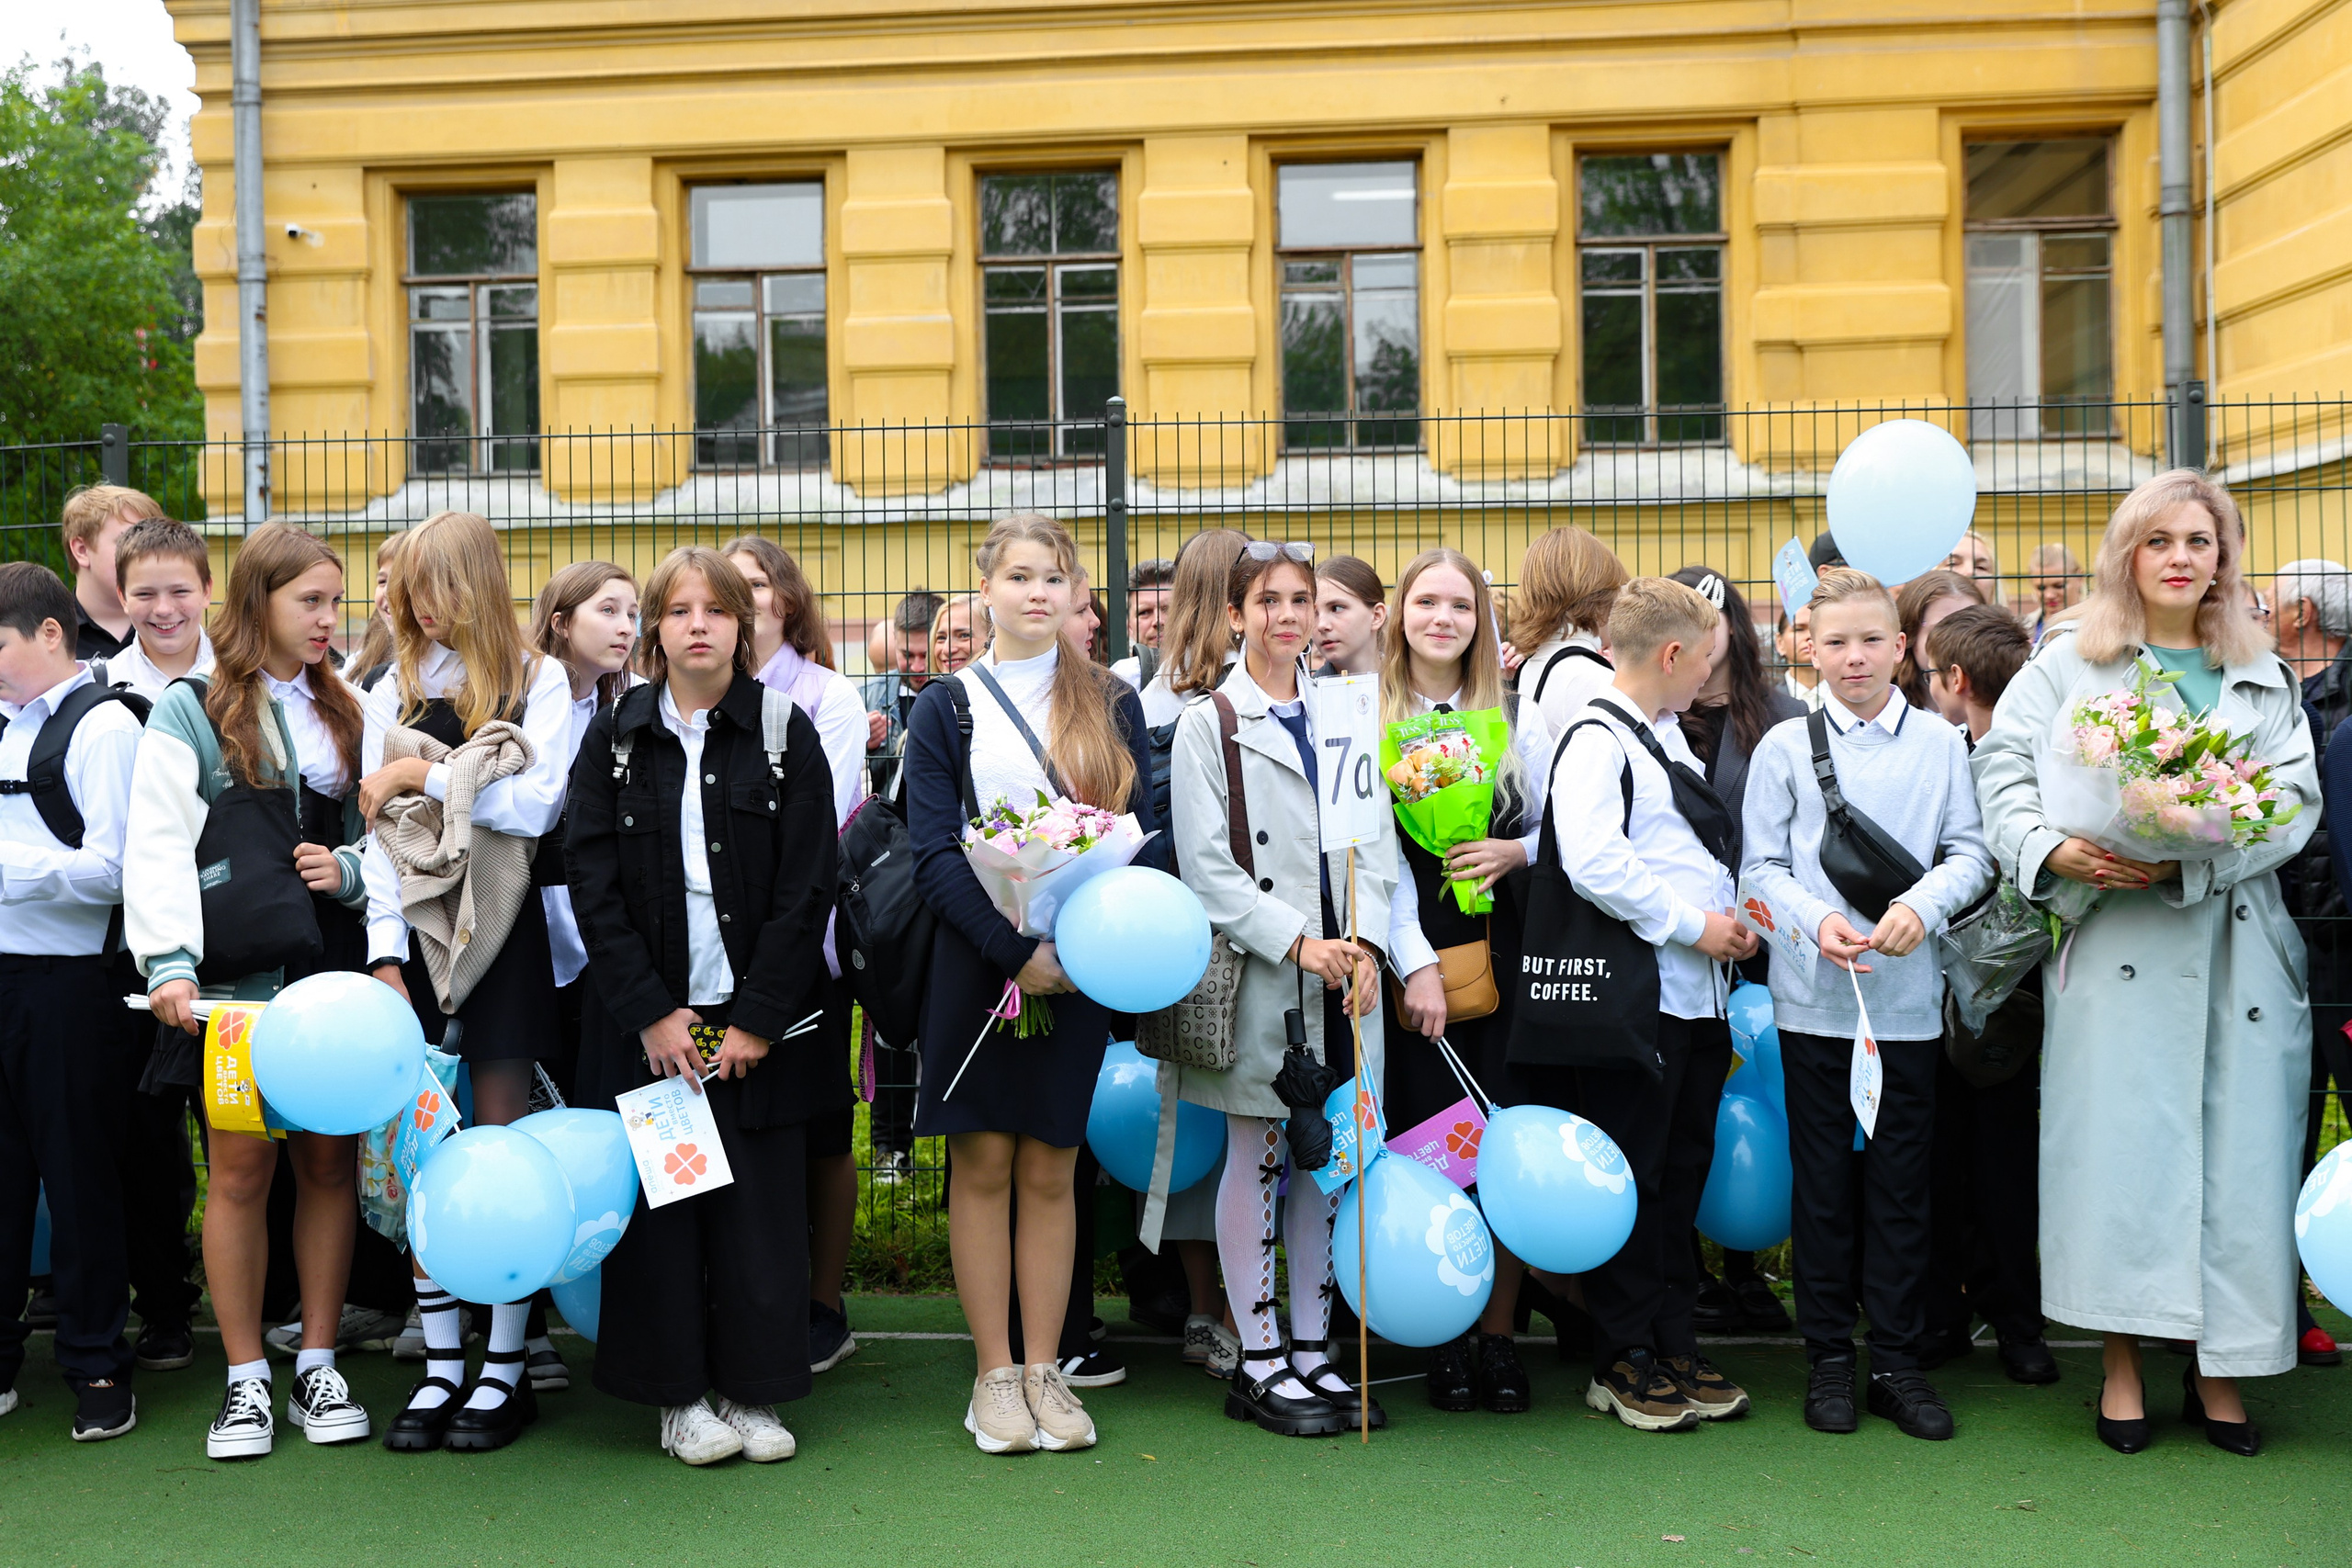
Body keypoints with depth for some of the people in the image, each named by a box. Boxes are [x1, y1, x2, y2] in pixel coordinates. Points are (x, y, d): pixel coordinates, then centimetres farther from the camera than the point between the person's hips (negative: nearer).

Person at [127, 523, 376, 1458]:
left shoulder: (346, 716, 16)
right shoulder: (188, 715, 3)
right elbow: (158, 849, -6)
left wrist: (351, 868, -5)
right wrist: (171, 960, -17)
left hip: (333, 975, 3)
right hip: (235, 979, -3)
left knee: (330, 1163, 5)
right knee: (241, 1170, 0)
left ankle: (318, 1366, 17)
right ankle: (246, 1380, 12)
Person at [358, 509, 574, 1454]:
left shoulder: (540, 682, 4)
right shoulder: (394, 692, 13)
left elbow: (535, 806, -9)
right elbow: (376, 832, 6)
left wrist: (424, 774, -9)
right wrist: (386, 951, -3)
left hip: (504, 932, -3)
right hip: (415, 929, 3)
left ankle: (506, 1369, 9)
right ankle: (441, 1367, 13)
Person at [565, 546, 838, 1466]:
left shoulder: (785, 733, 1)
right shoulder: (614, 740, 4)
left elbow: (808, 887, -3)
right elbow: (591, 886, -1)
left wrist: (757, 1019, -10)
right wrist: (652, 1013, -9)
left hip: (760, 1019, -1)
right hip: (647, 1018, 1)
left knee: (760, 1206, 3)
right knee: (661, 1199, 3)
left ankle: (752, 1391, 16)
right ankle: (679, 1396, 16)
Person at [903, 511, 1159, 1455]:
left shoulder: (1111, 704, 9)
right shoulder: (946, 709, 3)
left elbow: (1143, 834, 5)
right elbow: (935, 854, -5)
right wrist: (1017, 950, -16)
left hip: (1083, 966, 1)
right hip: (978, 962, -1)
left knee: (1050, 1170, 7)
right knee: (984, 1166, 4)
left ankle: (1044, 1369, 15)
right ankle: (994, 1374, 13)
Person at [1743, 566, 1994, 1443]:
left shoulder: (1940, 744, 4)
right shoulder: (1785, 747, 2)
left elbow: (1970, 853, 3)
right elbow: (1761, 867, 1)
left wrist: (1923, 904, -16)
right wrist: (1817, 920, -16)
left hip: (1909, 996, 1)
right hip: (1814, 997, -1)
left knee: (1901, 1180, 6)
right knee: (1823, 1179, 7)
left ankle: (1897, 1359, 17)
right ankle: (1828, 1355, 18)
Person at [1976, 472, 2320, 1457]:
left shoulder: (2266, 679, 14)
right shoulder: (2070, 664, 8)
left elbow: (2293, 801, 4)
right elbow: (2002, 763, 2)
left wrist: (2188, 861, -13)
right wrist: (2051, 849, -16)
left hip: (2236, 942, 2)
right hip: (2113, 943, -2)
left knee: (2235, 1145, 1)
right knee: (2118, 1141, -3)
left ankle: (2218, 1366, 14)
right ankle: (2122, 1363, 9)